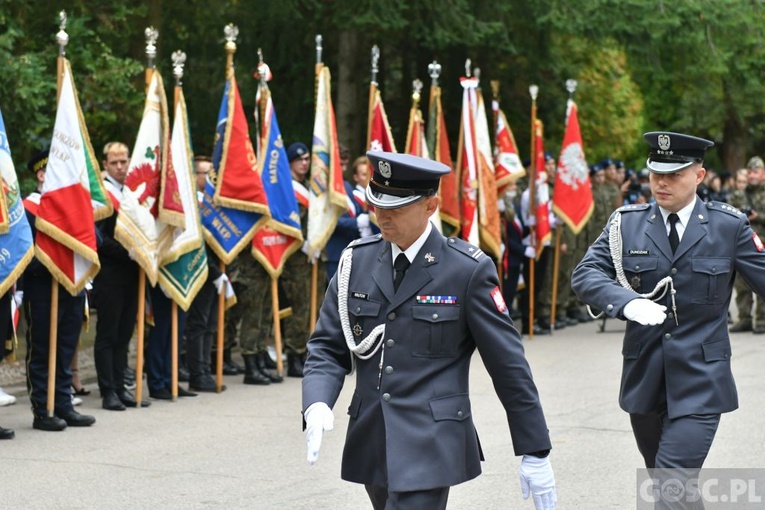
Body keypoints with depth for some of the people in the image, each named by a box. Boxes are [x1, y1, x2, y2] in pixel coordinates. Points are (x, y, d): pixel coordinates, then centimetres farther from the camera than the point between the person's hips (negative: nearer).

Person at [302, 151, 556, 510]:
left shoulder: (468, 270, -8)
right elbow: (327, 347, 7)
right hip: (370, 444, 5)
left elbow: (508, 364, -5)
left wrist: (535, 453, -3)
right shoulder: (357, 261, 4)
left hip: (431, 444, -5)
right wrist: (317, 406, -14)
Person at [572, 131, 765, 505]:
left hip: (700, 377, -3)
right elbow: (585, 275, -8)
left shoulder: (729, 226, -2)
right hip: (644, 374, 3)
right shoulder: (627, 223, 2)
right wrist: (628, 302, -27)